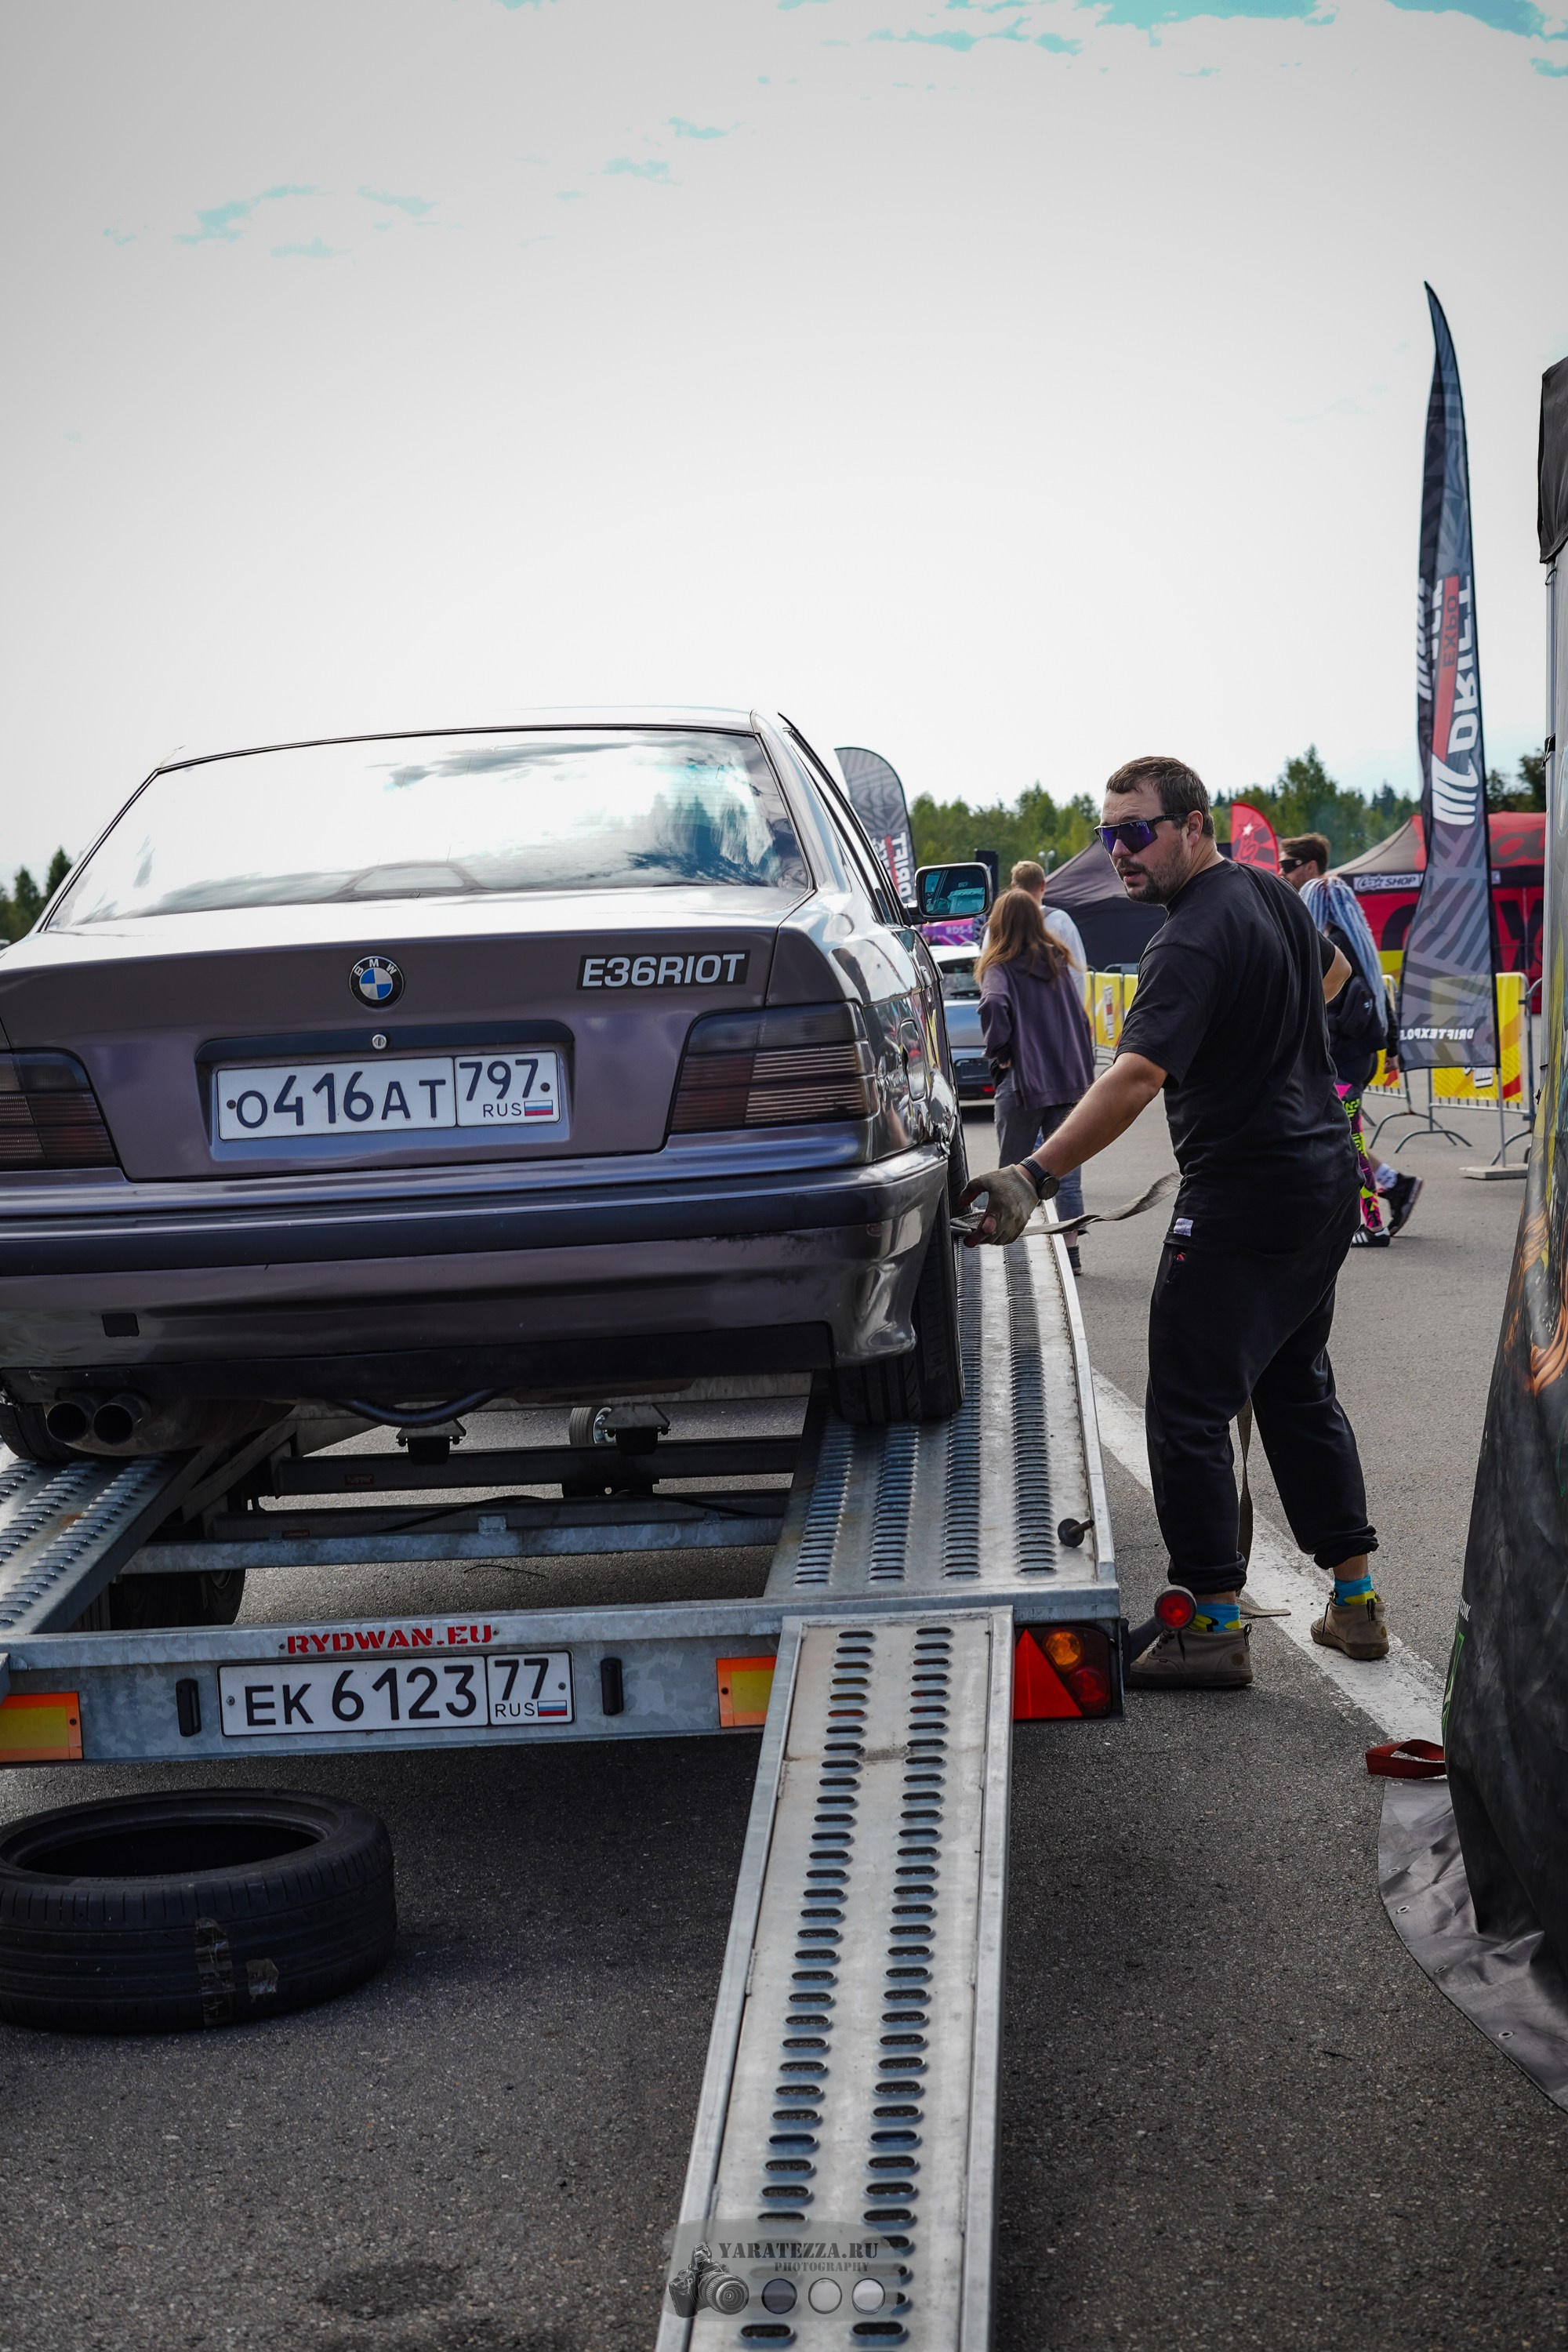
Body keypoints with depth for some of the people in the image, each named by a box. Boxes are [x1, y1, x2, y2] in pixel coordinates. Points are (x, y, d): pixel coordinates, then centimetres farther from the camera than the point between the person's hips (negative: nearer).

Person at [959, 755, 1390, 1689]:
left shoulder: (1194, 941, -21)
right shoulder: (1273, 893, 8)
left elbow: (1138, 1076, -34)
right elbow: (1333, 973, 30)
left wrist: (1035, 1176, -39)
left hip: (1244, 1192, -10)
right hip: (1326, 1172, 10)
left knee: (1190, 1409, -4)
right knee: (1299, 1387, 19)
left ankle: (1216, 1623, -2)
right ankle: (1357, 1601, 23)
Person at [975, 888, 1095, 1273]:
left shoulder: (1001, 967, -7)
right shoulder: (1059, 962, 11)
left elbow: (994, 1005, -26)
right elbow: (1080, 1015, 12)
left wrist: (999, 1053, -13)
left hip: (1023, 1082, -4)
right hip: (1069, 1078, 5)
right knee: (1066, 1171, 7)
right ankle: (1071, 1251, 8)